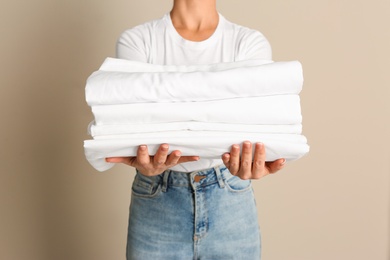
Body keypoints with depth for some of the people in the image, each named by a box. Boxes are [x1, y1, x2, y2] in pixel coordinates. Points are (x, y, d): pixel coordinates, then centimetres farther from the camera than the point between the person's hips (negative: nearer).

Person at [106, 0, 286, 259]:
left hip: (231, 201, 1)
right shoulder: (135, 41, -4)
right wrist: (145, 161, -38)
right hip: (156, 202, 0)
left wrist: (248, 160, -39)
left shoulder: (252, 43, -4)